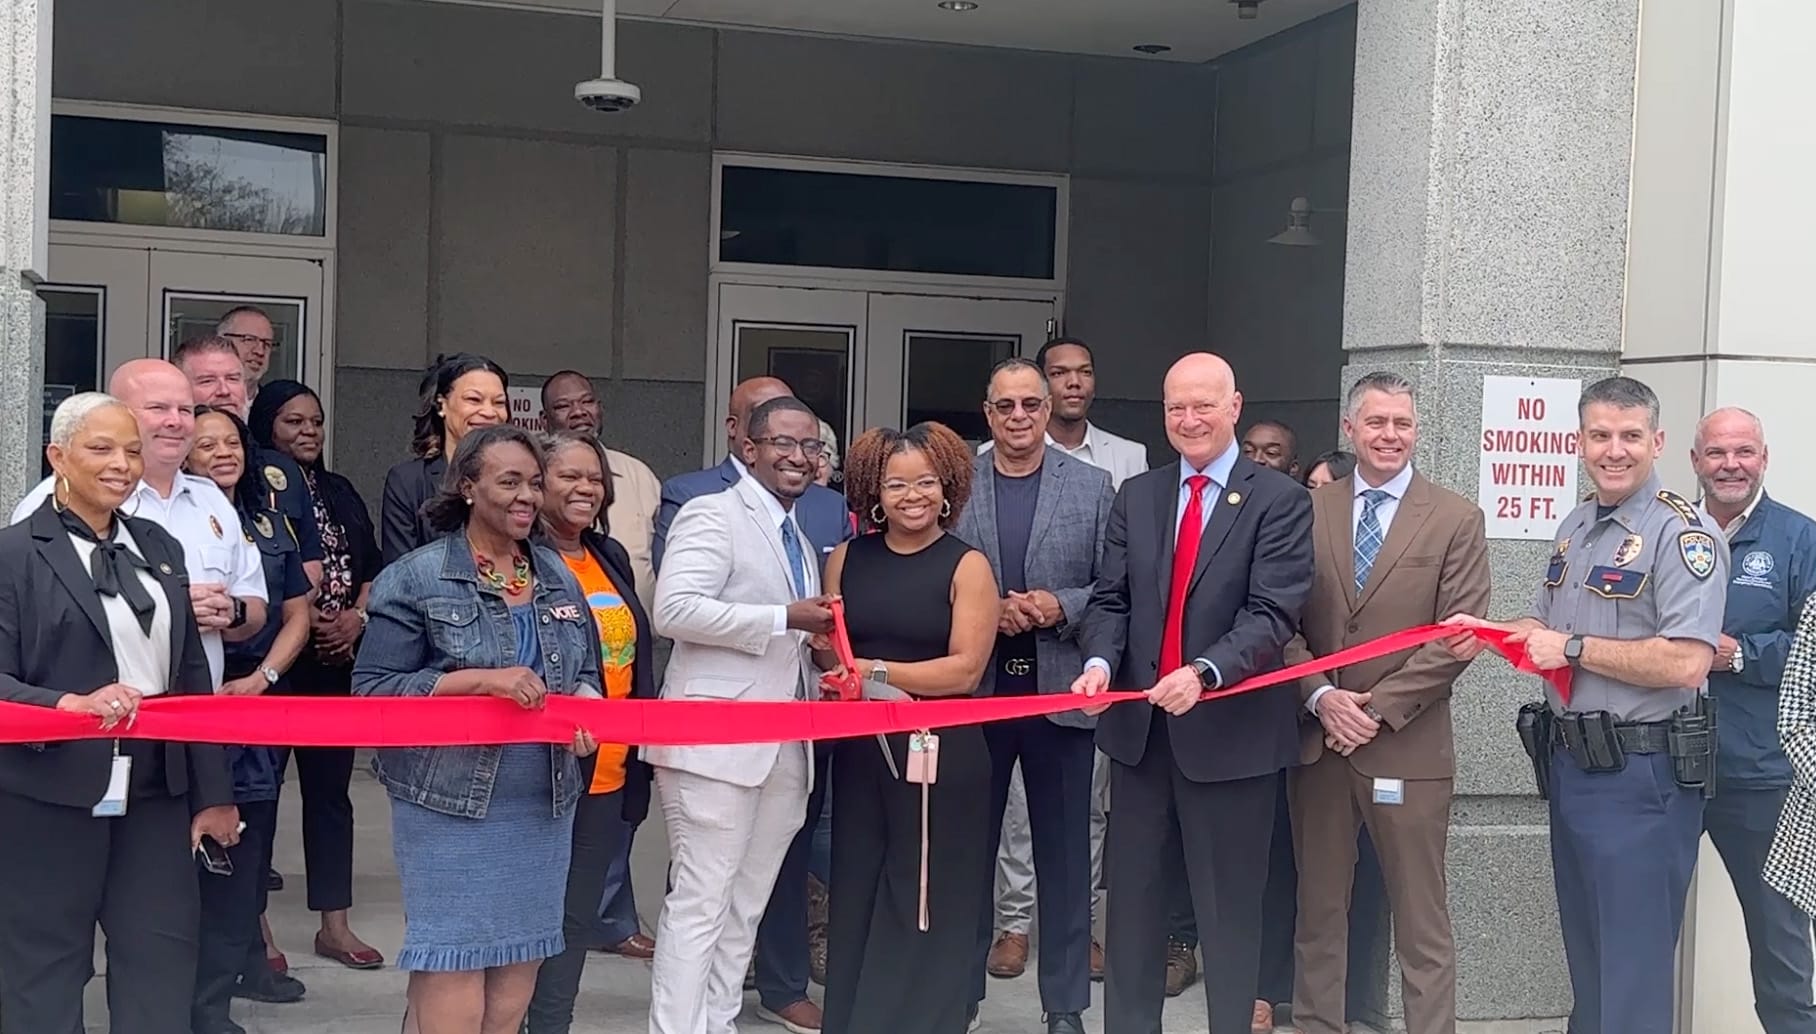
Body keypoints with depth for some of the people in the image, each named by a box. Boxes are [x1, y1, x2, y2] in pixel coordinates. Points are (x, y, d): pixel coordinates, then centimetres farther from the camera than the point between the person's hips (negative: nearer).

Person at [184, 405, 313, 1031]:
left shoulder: (269, 521, 13)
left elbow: (297, 614, 12)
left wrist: (261, 678, -1)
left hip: (262, 694, 6)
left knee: (252, 833, 12)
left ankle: (242, 960, 26)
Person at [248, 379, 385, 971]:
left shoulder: (340, 493, 15)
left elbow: (371, 568, 15)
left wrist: (357, 617, -2)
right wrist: (301, 618, -15)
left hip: (337, 662, 6)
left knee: (331, 787, 9)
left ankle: (335, 924, 16)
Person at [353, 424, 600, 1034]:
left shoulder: (558, 576, 12)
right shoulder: (416, 578, -5)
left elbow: (586, 674, 19)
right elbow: (373, 688, -10)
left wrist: (584, 708, -4)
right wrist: (480, 679, -19)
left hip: (544, 800, 5)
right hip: (451, 800, -5)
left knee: (520, 960, 9)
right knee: (453, 964, -4)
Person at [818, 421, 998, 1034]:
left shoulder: (968, 567, -4)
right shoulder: (847, 559, 9)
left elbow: (965, 669, -11)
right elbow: (826, 649, 10)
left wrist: (876, 673, -16)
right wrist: (827, 657, -13)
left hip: (942, 753, -4)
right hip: (861, 750, 4)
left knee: (928, 905, 1)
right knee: (856, 898, 8)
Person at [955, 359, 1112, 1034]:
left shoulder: (1092, 487, 3)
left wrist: (1061, 606, -16)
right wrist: (985, 610, -14)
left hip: (1061, 691, 0)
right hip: (974, 688, 1)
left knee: (1064, 852, 7)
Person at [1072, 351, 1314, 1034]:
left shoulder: (1279, 500, -6)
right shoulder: (1136, 496, 10)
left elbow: (1273, 613, -15)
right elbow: (1111, 599, 8)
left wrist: (1205, 672, -30)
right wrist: (1100, 660, -13)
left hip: (1229, 728, -5)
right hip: (1139, 724, 5)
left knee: (1229, 906, 7)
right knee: (1132, 896, 12)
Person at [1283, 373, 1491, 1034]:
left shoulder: (1456, 520, 0)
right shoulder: (1309, 511, 7)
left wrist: (1378, 707, -12)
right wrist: (1322, 696, -10)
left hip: (1408, 747, -3)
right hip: (1317, 738, 3)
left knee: (1421, 922, 3)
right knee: (1319, 910, 12)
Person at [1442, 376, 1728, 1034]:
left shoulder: (1683, 534, -15)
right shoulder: (1574, 527, 13)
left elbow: (1687, 664, -25)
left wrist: (1573, 648, -17)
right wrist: (1487, 634, 3)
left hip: (1640, 776, -8)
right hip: (1569, 764, 8)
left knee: (1632, 965, 0)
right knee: (1584, 952, 19)